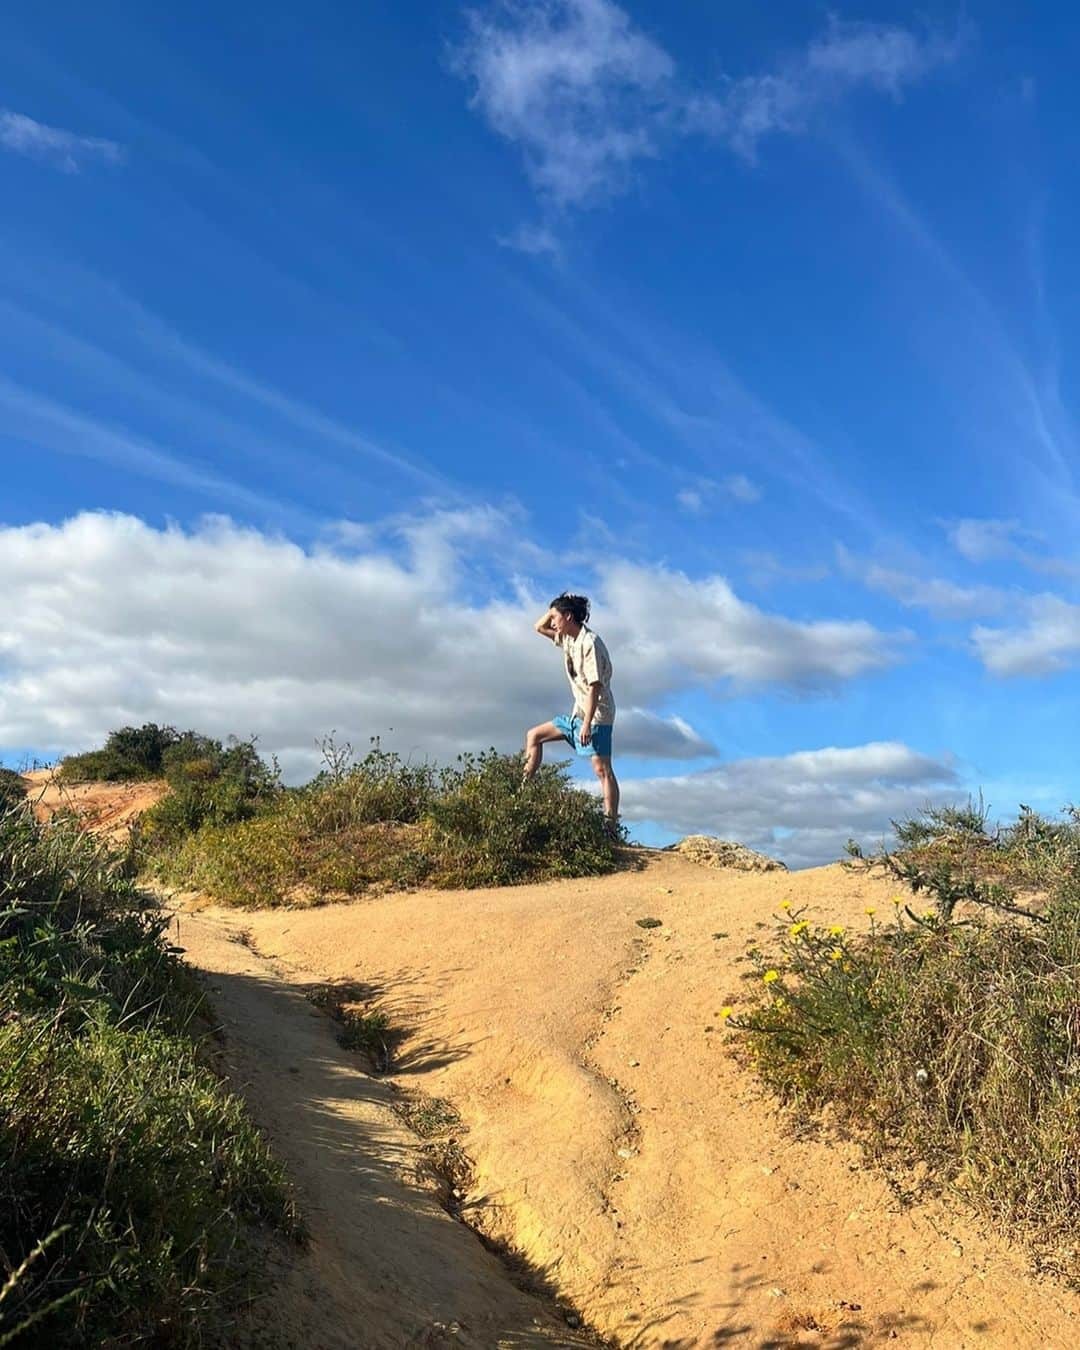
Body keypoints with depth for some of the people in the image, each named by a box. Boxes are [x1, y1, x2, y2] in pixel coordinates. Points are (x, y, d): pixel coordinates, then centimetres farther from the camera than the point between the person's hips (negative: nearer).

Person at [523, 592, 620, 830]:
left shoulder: (590, 642, -17)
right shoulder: (567, 639, 10)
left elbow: (594, 686, -22)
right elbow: (539, 627, 24)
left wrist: (587, 723, -26)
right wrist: (555, 608, 7)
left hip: (597, 714, -10)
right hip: (579, 712, 10)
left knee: (602, 769, -12)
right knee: (534, 735, 15)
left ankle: (612, 825, -12)